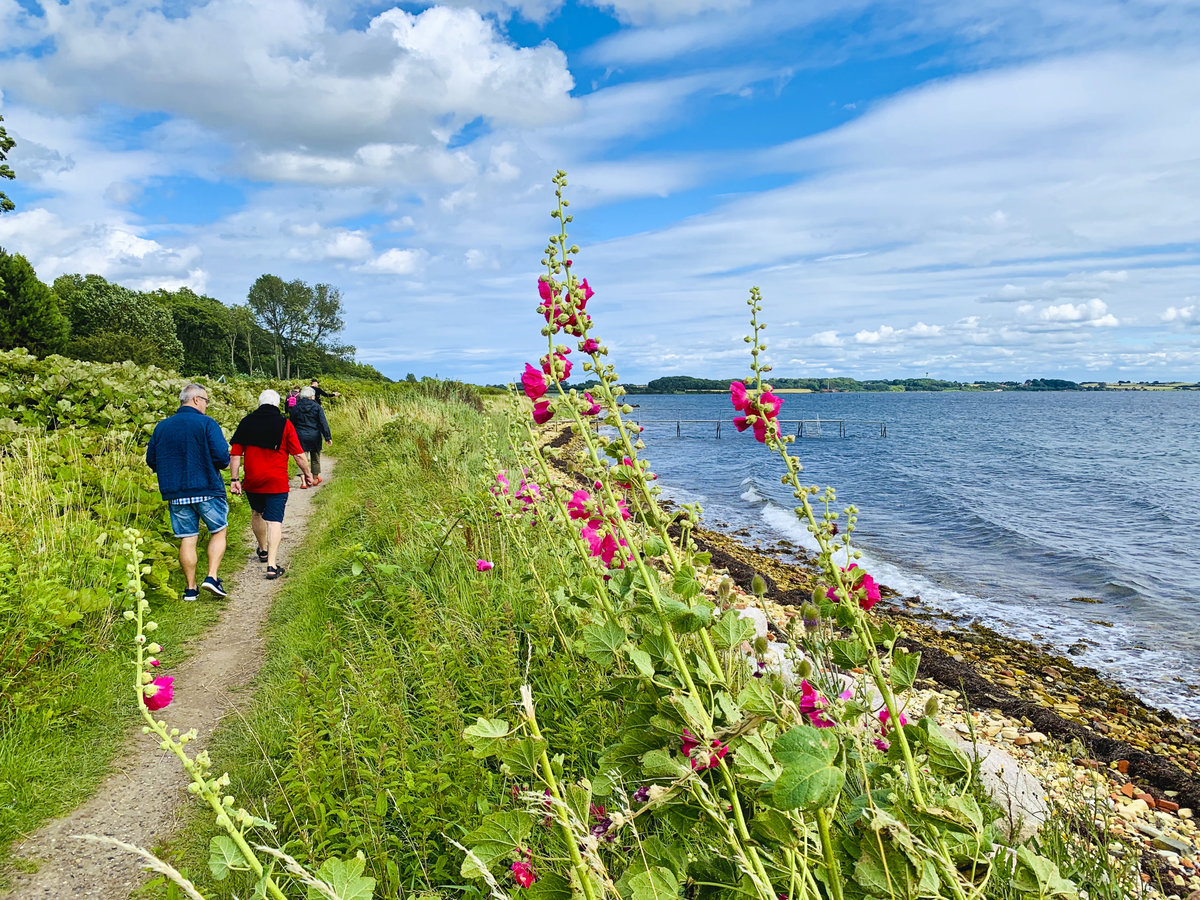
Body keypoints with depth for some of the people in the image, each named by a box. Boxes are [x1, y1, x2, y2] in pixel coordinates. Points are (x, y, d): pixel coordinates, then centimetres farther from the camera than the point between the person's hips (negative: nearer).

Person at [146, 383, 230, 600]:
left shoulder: (161, 427, 8)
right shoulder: (207, 424, -9)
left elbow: (151, 460, 11)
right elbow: (222, 457, -16)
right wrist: (220, 464, 6)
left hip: (175, 493, 4)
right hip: (207, 490, -4)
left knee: (187, 538, 9)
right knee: (219, 532, 12)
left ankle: (191, 588, 13)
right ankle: (212, 577, 0)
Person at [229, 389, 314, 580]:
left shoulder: (246, 423, 3)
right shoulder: (285, 424, -5)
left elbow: (235, 454, 1)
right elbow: (298, 454, -5)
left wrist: (235, 479, 5)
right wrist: (306, 473, 10)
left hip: (252, 482, 3)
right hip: (277, 482, -3)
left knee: (257, 514, 24)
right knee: (274, 520, -3)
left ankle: (263, 550, 43)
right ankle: (272, 564, -12)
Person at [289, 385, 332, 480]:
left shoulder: (295, 408, 3)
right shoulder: (317, 407, -3)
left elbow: (292, 424, 9)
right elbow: (323, 423, -7)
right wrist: (328, 437, -5)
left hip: (300, 437, 1)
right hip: (314, 436, 0)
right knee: (315, 457, 16)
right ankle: (315, 477, 30)